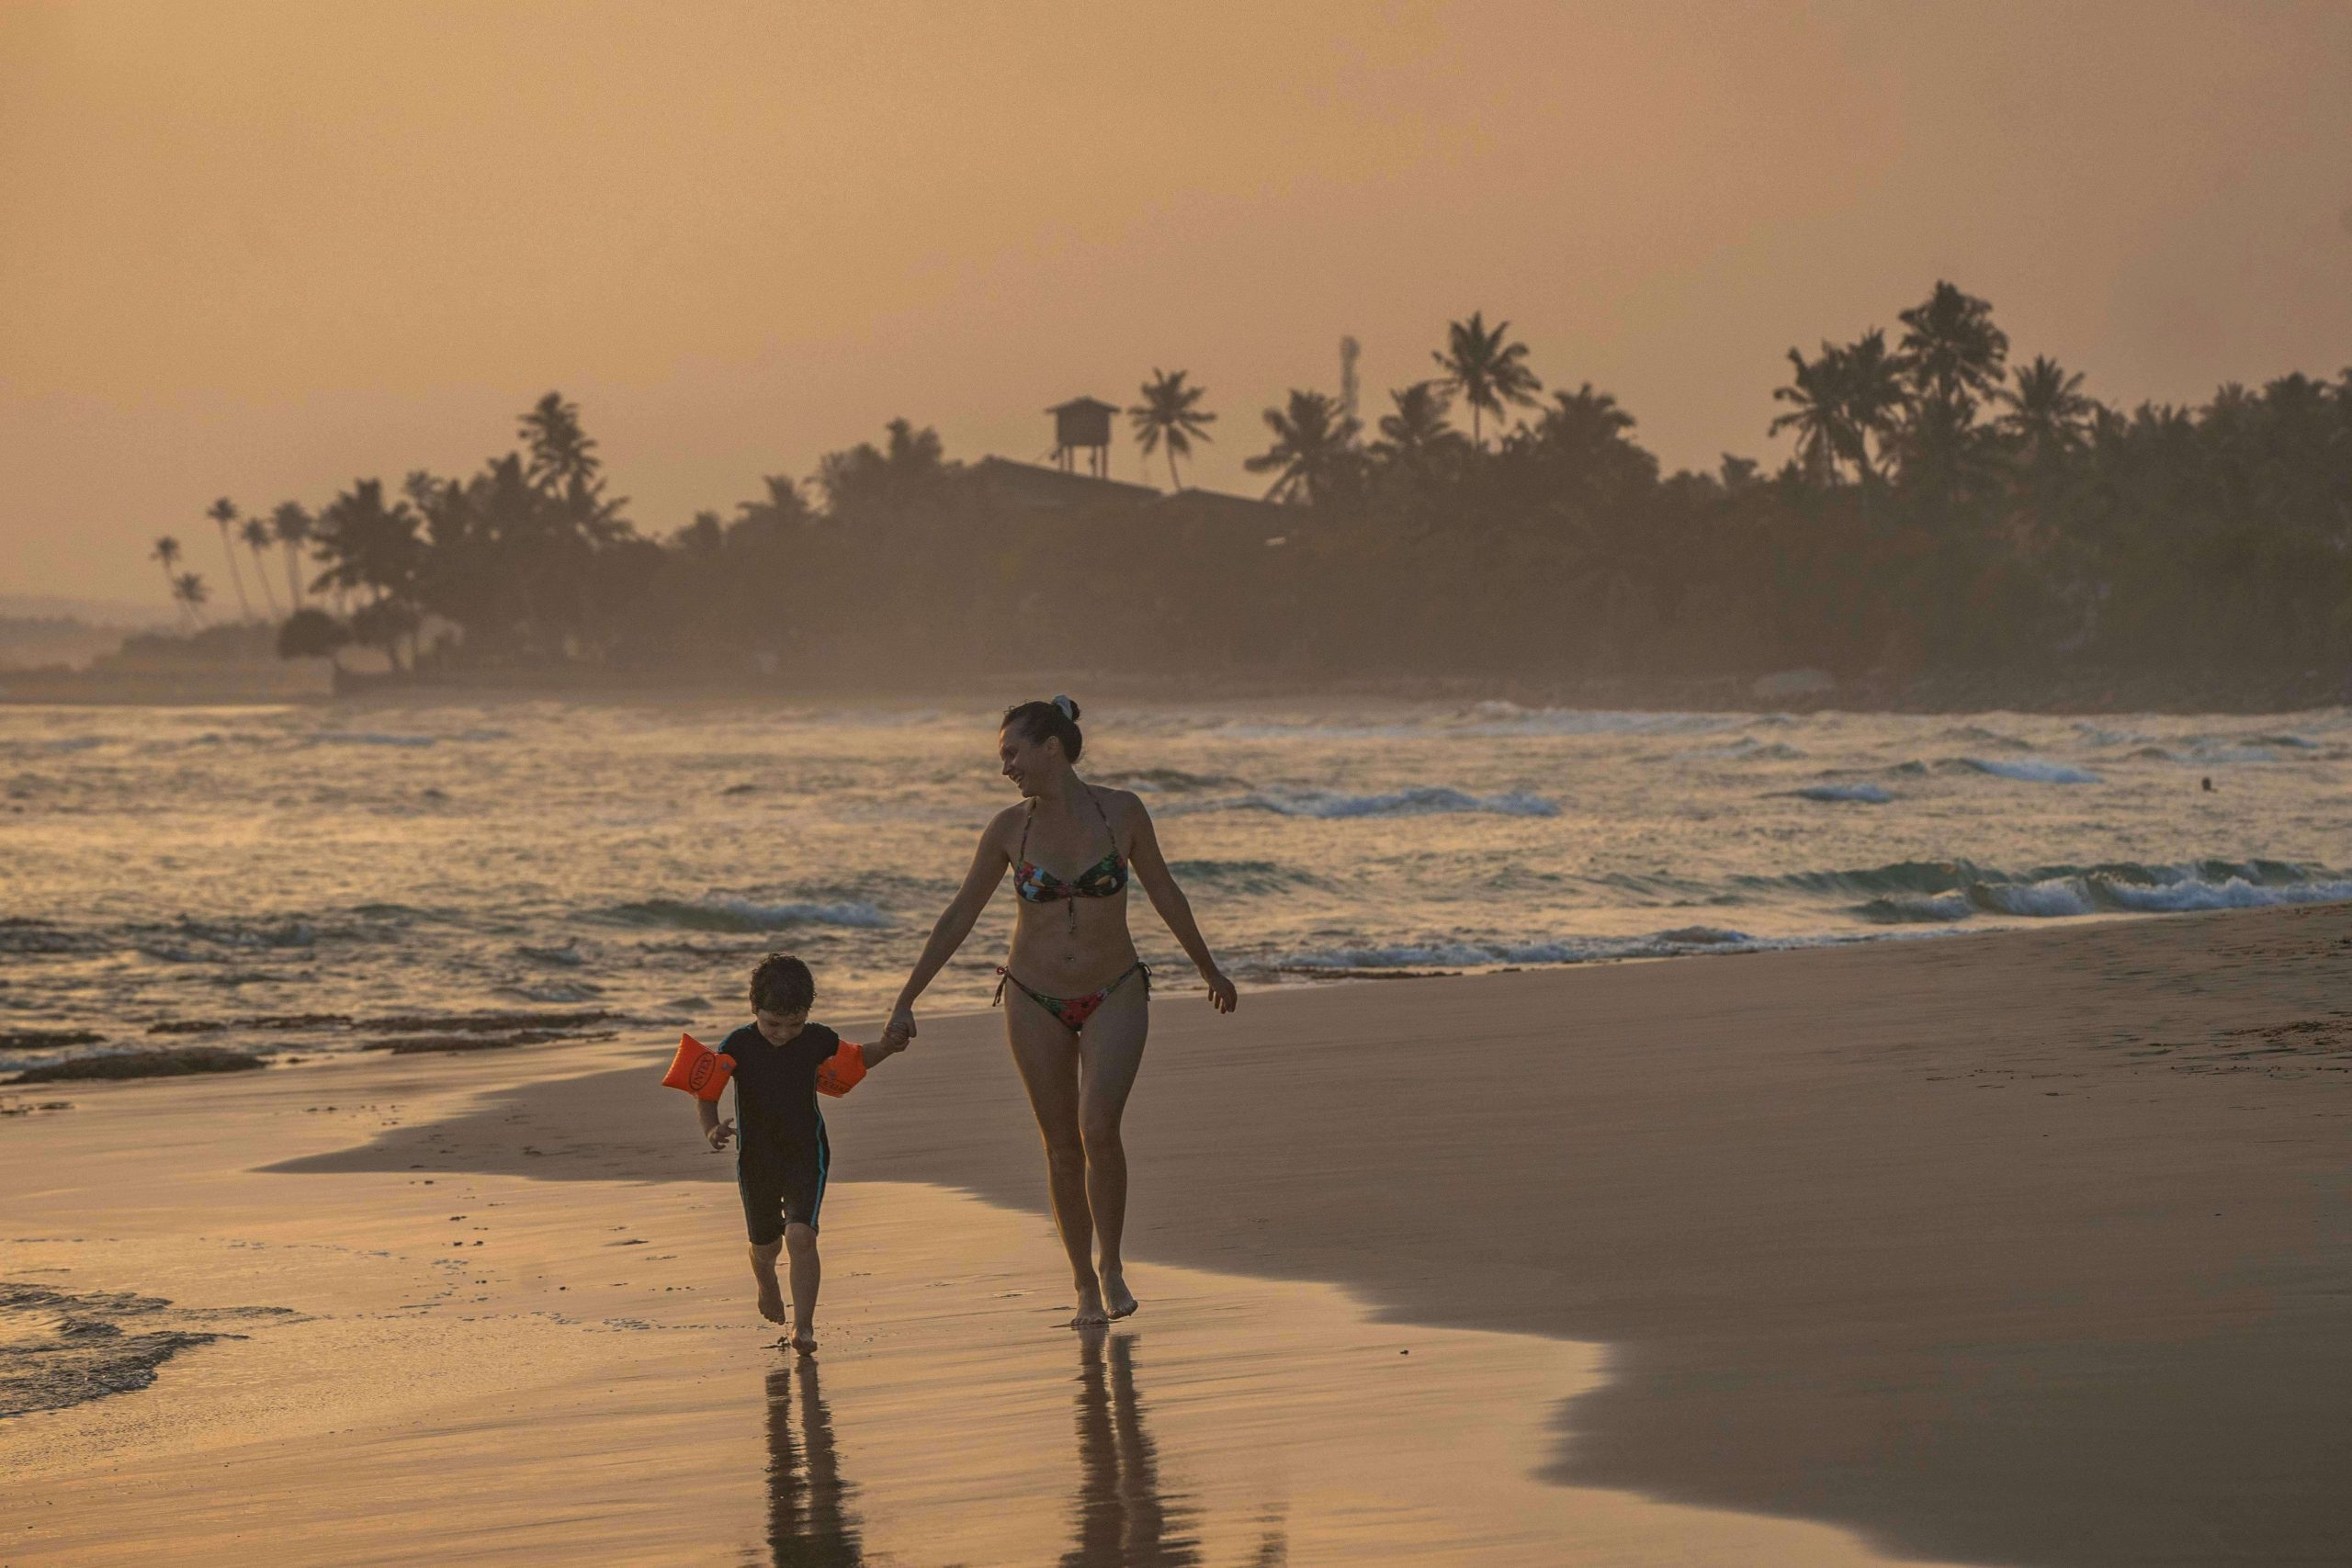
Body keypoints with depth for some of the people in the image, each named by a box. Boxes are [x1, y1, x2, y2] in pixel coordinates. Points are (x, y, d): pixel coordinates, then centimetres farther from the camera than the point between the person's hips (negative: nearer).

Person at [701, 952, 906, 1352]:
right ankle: (766, 1285, 54)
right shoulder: (738, 1045, -13)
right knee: (765, 1245, 18)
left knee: (801, 1236, -20)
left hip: (806, 1154, -1)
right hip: (757, 1159, 1)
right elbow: (706, 1093, -8)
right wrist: (711, 1130, -27)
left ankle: (804, 1326, -13)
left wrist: (885, 1048, -9)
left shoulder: (817, 1040, -8)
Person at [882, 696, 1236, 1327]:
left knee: (1099, 1127, -21)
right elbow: (958, 918, 1)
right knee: (1062, 1146, 3)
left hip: (1114, 997, -1)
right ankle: (1085, 1288, 18)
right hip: (1036, 1001, 2)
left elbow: (1163, 892, 6)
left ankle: (1111, 1264, -1)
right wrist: (907, 1000, 0)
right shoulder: (1009, 828, -6)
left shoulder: (1122, 811, -9)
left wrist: (1209, 969, 16)